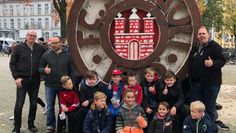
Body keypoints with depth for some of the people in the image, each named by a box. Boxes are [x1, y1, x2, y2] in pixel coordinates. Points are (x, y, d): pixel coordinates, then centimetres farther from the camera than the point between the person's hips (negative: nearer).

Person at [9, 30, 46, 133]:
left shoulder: (40, 48, 2)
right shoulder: (19, 48, -1)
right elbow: (12, 64, 0)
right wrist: (16, 77, -9)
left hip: (35, 80, 2)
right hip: (22, 79, -2)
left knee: (33, 103, 11)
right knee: (19, 104, -1)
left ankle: (31, 124, 26)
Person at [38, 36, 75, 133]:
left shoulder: (67, 56, 1)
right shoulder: (46, 55, 1)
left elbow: (71, 71, 3)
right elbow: (40, 68, 5)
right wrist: (44, 70, -18)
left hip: (63, 86, 0)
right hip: (49, 86, 1)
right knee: (50, 107, 8)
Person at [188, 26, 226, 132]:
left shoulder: (214, 46, -4)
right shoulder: (194, 49, 17)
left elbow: (222, 60, -11)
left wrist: (213, 63, -30)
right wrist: (191, 77, 21)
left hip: (211, 83, -6)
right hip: (196, 83, 7)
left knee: (210, 108, 0)